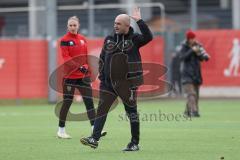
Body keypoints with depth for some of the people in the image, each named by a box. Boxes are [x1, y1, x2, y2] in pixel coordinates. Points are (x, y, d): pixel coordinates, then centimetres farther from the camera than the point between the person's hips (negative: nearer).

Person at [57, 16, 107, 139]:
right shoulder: (65, 40, -6)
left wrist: (87, 68, 12)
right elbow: (66, 57, -15)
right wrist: (79, 67, -24)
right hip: (70, 76, -5)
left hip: (83, 76, 5)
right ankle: (61, 130, 13)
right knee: (67, 102, 1)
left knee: (89, 101, -2)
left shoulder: (82, 39, 11)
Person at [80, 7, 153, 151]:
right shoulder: (109, 39, 9)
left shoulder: (134, 39, -3)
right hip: (108, 83, 4)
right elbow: (102, 59, 15)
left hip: (127, 83, -4)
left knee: (131, 111, 4)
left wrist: (139, 21, -23)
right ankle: (95, 139, -8)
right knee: (102, 109, -5)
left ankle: (135, 143, 12)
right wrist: (101, 76, 8)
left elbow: (148, 37, -22)